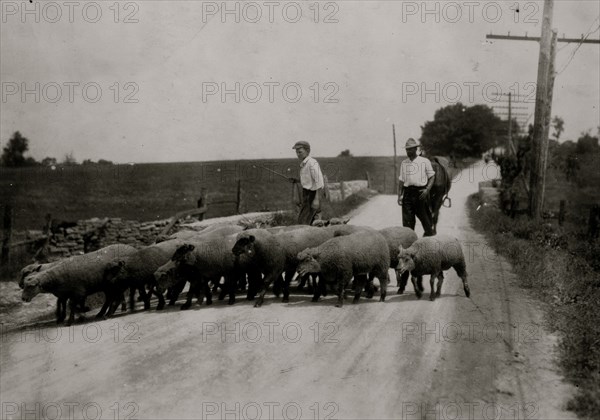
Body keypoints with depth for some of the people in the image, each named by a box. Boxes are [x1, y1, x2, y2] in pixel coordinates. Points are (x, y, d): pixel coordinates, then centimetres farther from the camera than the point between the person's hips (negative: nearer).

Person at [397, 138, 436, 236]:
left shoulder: (424, 161, 5)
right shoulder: (403, 163, 15)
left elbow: (432, 177, 4)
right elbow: (401, 180, 16)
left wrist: (427, 190, -11)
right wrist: (399, 196, 7)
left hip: (421, 193, -3)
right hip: (408, 193, 3)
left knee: (425, 217, 2)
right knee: (407, 220, -1)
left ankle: (429, 235, 18)